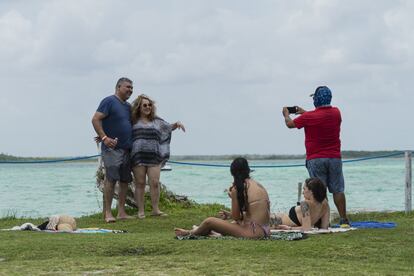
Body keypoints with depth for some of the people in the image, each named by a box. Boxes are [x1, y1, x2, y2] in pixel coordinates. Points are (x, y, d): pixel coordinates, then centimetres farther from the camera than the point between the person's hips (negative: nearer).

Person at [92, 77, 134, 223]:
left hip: (126, 149, 8)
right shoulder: (109, 101, -7)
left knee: (125, 180, 7)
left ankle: (121, 212, 12)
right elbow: (95, 119, -14)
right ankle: (107, 213, -11)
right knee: (111, 179, -12)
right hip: (112, 147, -8)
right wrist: (104, 138, -21)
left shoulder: (128, 106, 18)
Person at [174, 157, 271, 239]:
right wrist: (229, 214, 26)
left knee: (209, 222, 3)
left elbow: (236, 217, -4)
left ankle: (190, 233, 34)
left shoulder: (238, 189, -8)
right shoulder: (259, 186, 14)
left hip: (252, 232, -8)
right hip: (265, 231, 9)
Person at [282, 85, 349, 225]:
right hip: (335, 158, 3)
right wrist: (305, 112, 32)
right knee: (338, 190, 5)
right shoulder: (336, 113, 3)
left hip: (315, 160, -3)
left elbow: (290, 124, 5)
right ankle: (344, 219, 4)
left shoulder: (309, 117, -10)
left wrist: (286, 114, 27)